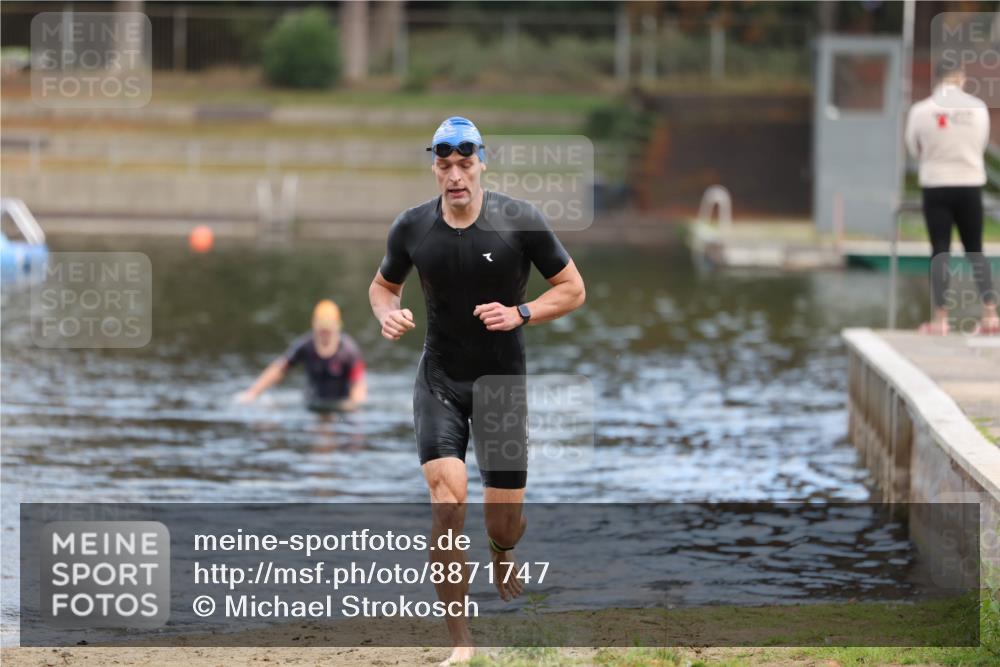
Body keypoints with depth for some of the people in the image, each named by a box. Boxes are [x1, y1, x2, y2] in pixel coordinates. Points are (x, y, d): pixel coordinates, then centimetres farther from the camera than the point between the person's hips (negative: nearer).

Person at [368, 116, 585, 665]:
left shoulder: (519, 221, -10)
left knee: (503, 521, 3)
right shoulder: (412, 227, -4)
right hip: (439, 381, 0)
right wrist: (387, 313, -9)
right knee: (448, 504, -17)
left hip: (503, 379, 0)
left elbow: (572, 288, -2)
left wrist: (520, 314, -19)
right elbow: (383, 284, 14)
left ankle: (501, 553, 45)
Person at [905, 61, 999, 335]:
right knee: (975, 251, 11)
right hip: (970, 185, 1)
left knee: (940, 252, 3)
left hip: (936, 187, -1)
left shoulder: (921, 109, -8)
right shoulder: (978, 107, -3)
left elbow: (914, 148, 4)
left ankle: (940, 318, 0)